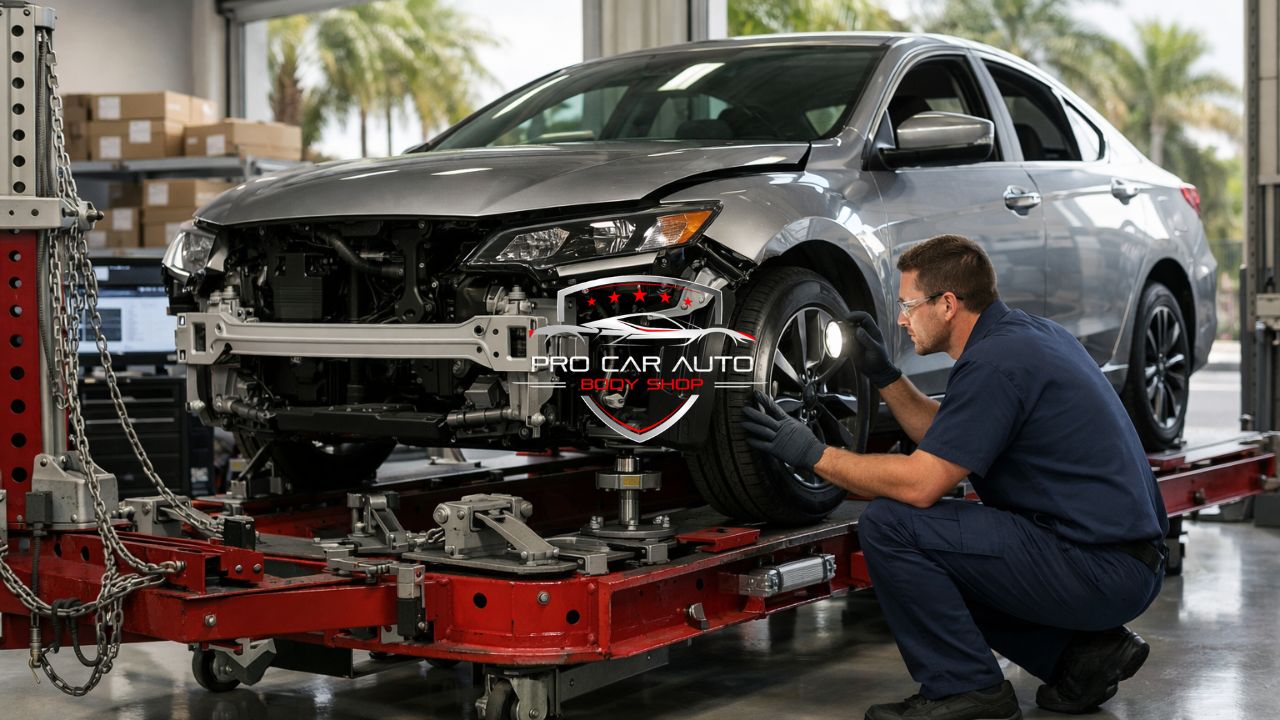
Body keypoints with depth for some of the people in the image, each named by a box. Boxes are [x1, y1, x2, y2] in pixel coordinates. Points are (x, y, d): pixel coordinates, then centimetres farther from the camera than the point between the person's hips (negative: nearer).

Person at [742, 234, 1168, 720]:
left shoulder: (995, 362, -17)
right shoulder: (1022, 333, 13)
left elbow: (920, 484, -20)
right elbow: (944, 435, 25)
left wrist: (812, 454, -12)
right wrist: (883, 376, 17)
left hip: (1101, 571, -10)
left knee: (889, 525, -14)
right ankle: (1085, 649, 15)